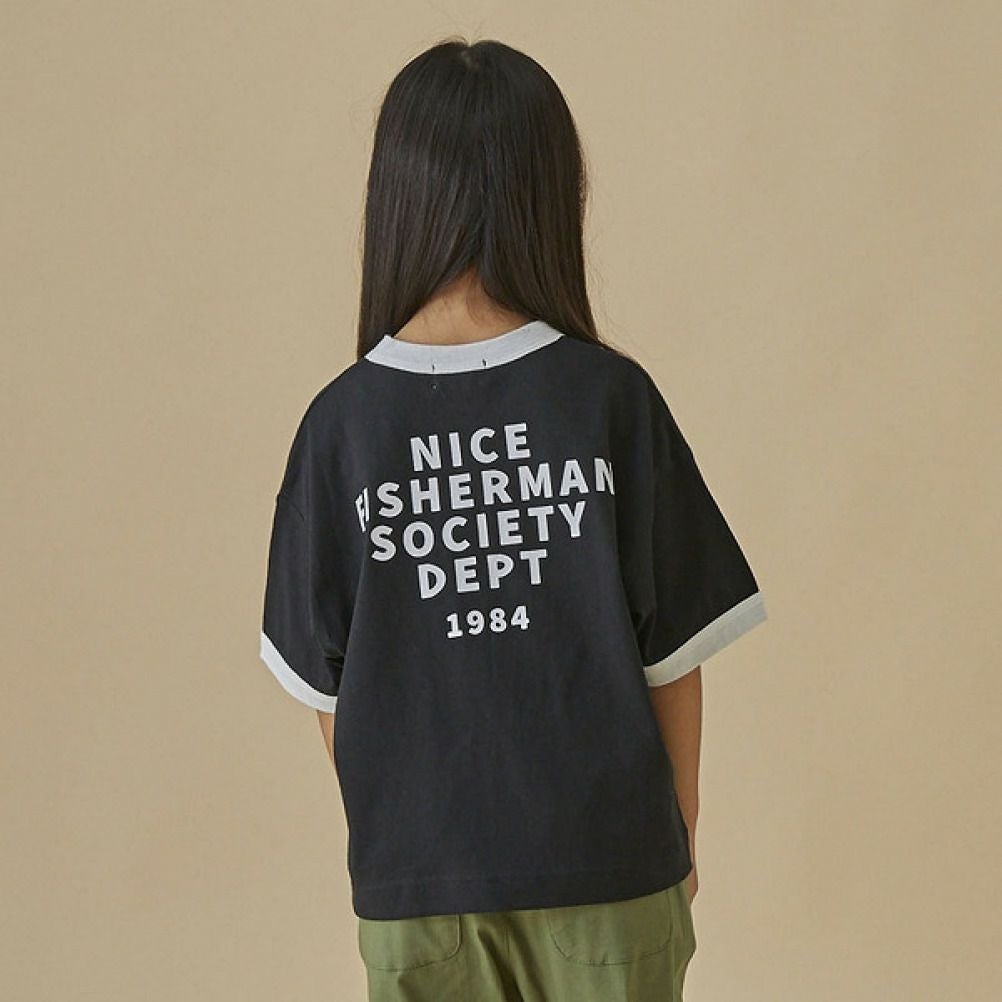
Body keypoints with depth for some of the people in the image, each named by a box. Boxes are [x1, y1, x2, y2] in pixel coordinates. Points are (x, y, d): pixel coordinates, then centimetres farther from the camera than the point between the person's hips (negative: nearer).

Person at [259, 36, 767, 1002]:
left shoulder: (343, 422, -7)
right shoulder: (610, 397, -9)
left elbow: (323, 679, 0)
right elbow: (673, 647, -4)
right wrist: (680, 828, 11)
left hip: (415, 871, 1)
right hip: (607, 856, -1)